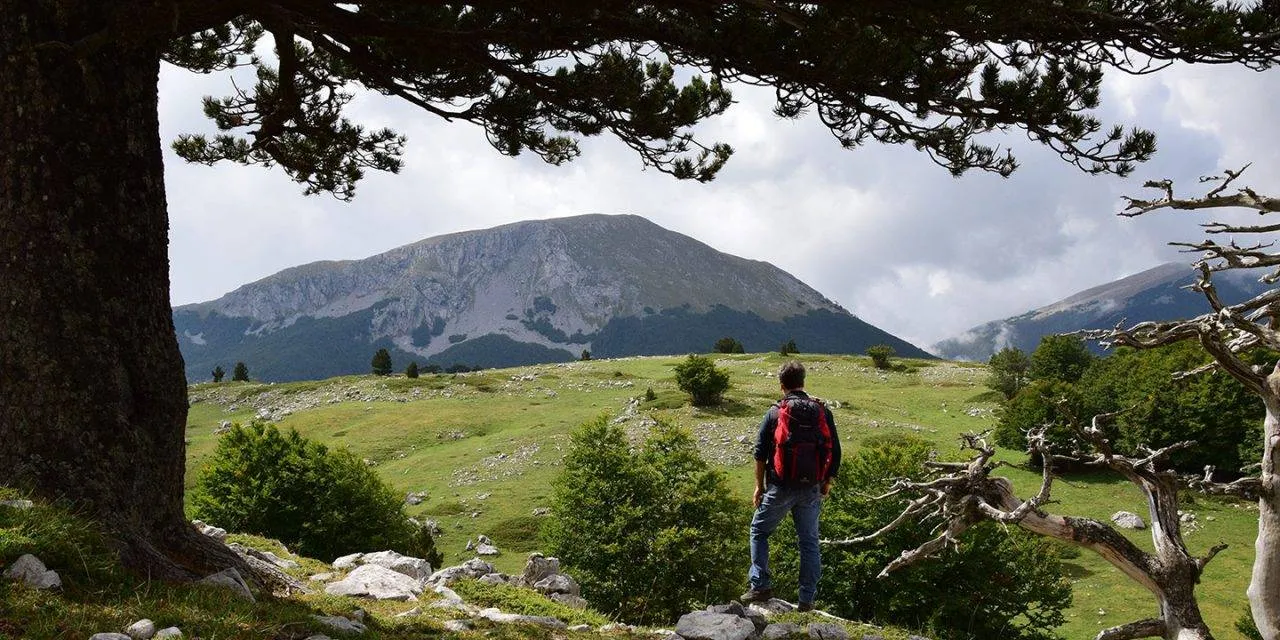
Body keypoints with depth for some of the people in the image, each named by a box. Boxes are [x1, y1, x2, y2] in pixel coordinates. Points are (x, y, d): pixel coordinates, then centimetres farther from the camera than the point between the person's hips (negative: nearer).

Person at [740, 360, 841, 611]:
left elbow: (760, 453, -4)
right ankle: (807, 599, 10)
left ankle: (761, 586, 5)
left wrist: (760, 486, 6)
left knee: (759, 531, 15)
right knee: (809, 542, 10)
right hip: (812, 490, 3)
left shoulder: (775, 413, -5)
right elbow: (835, 451, 5)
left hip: (781, 487, -2)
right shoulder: (822, 411, 2)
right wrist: (827, 482, 17)